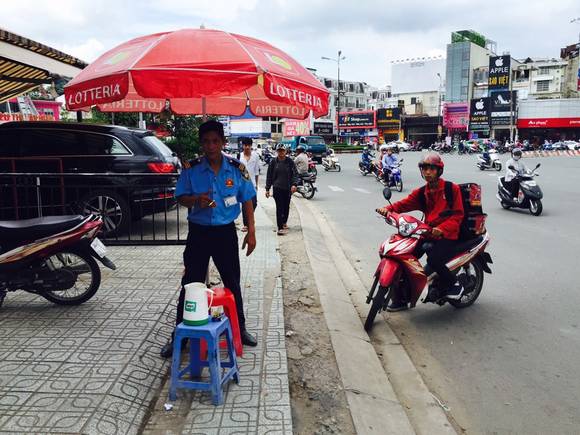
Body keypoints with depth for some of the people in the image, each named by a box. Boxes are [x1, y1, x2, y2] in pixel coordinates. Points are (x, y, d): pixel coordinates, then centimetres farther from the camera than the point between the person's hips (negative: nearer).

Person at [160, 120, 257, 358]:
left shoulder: (236, 168, -4)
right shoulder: (191, 169, -4)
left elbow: (247, 201, 2)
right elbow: (181, 197, 1)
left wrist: (251, 232, 0)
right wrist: (197, 200, -21)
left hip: (226, 231, 1)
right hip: (198, 232, 0)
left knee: (232, 282, 13)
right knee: (190, 283, 5)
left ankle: (239, 328, 31)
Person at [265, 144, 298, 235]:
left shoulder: (290, 161, 0)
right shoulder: (273, 162, 2)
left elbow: (295, 174, -2)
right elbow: (269, 176, 6)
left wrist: (294, 184, -18)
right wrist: (267, 189, 4)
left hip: (288, 188, 2)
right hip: (277, 188, -1)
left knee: (286, 206, 14)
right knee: (279, 207, -8)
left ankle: (284, 222, 37)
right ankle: (280, 227, -7)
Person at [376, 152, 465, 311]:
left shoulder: (452, 189, -2)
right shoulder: (421, 193, 12)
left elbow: (458, 214, -8)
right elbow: (405, 203, -2)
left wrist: (442, 229, -26)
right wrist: (388, 209, -23)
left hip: (447, 235, -6)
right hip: (427, 233, 6)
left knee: (433, 260, -31)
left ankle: (454, 285, 0)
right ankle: (401, 299, 5)